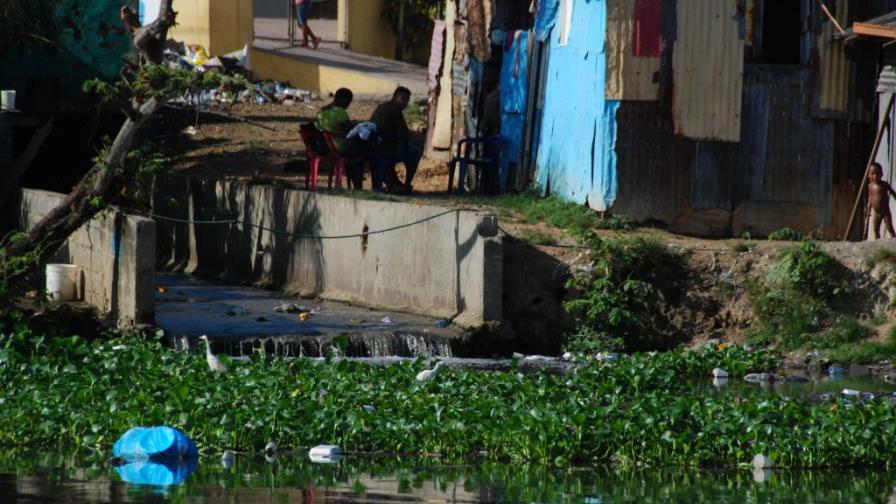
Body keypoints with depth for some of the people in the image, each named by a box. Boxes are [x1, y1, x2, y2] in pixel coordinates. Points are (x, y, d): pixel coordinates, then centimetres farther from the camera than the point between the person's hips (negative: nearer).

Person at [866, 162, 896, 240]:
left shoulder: (884, 185, -8)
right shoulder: (870, 186, 2)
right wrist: (868, 208, 16)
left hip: (885, 211, -4)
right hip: (876, 213, 4)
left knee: (890, 229, -6)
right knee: (875, 230, 3)